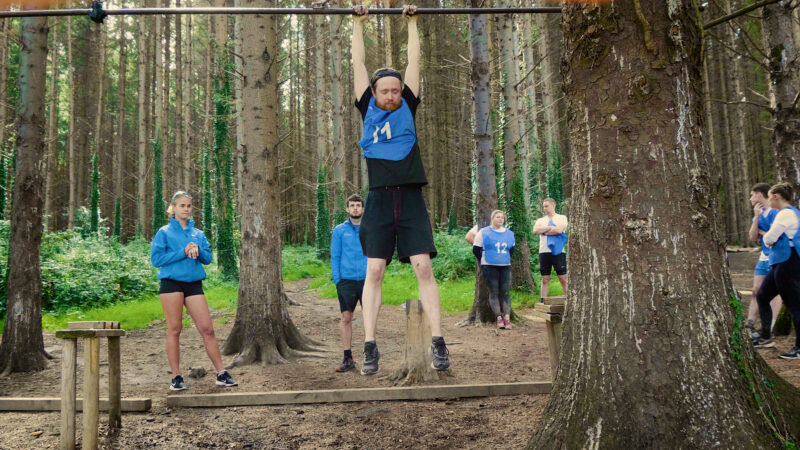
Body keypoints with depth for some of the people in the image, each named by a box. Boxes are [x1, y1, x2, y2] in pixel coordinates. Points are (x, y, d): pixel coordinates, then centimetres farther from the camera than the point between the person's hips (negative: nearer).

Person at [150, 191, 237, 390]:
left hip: (194, 284, 3)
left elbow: (208, 258, 11)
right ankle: (176, 377, 6)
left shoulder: (198, 233, 17)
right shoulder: (164, 232, 5)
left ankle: (221, 373, 2)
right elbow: (156, 259, -5)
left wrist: (198, 250, -10)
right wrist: (183, 252, -12)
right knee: (174, 330, -2)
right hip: (172, 283, -3)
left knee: (207, 329, -2)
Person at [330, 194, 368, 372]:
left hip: (366, 279, 1)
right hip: (346, 280, 0)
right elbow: (335, 257, 7)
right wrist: (337, 280, -2)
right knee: (346, 318, -1)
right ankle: (348, 358, 6)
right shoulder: (339, 230, 8)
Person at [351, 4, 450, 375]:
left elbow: (414, 61, 19)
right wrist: (358, 23, 23)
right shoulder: (368, 109, 13)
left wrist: (412, 23, 25)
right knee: (374, 271, -4)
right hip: (380, 199, 0)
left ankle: (437, 343, -3)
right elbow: (358, 63, 17)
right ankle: (370, 347, 0)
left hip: (411, 198, 0)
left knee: (423, 267, -6)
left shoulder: (407, 108, 15)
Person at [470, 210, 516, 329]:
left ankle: (507, 317, -9)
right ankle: (499, 318, -7)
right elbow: (476, 249, 2)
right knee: (494, 292, -6)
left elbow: (511, 250, 23)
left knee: (506, 292, -4)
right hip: (490, 267, -3)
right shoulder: (483, 232, 0)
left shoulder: (509, 233, 12)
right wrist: (485, 261, 7)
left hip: (505, 266, 3)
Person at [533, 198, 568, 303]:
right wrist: (550, 227, -6)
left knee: (563, 278, -4)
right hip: (544, 252, 3)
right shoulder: (540, 220, 17)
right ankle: (542, 301, 6)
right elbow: (535, 230, -3)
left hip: (558, 252, -3)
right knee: (545, 279, 5)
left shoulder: (562, 218, 6)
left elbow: (559, 230, -12)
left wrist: (543, 231, -1)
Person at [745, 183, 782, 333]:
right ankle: (749, 325, 10)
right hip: (764, 257, 8)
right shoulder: (758, 213, 10)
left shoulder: (775, 212, -14)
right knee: (756, 290, 7)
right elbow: (753, 238, 1)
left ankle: (769, 329, -6)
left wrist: (761, 232, -4)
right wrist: (756, 218, -8)